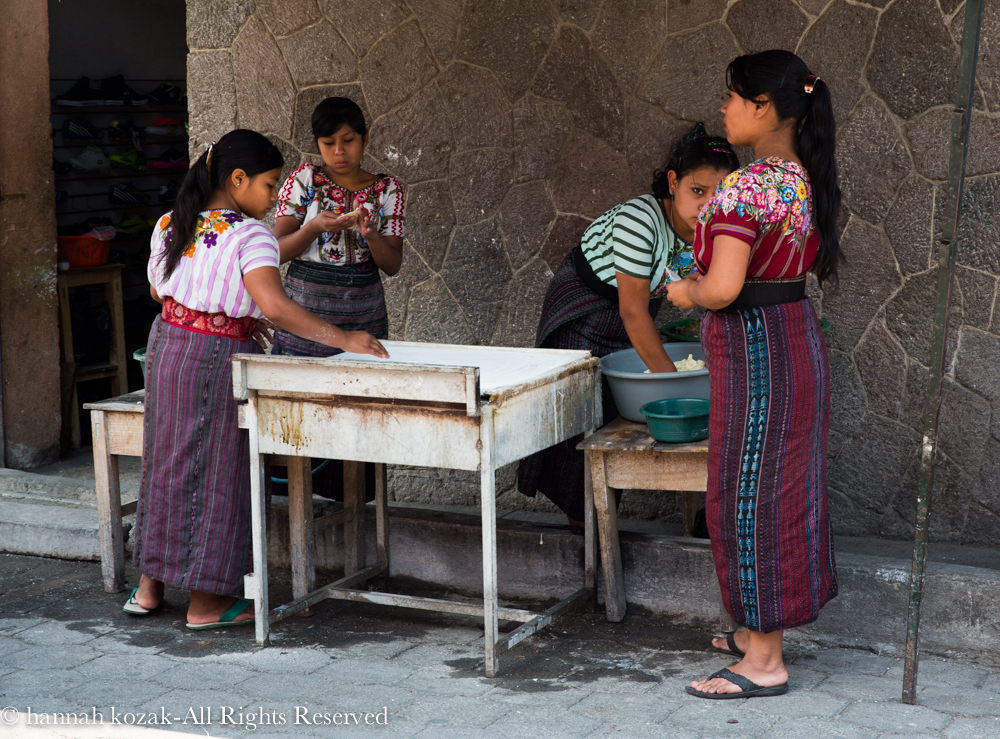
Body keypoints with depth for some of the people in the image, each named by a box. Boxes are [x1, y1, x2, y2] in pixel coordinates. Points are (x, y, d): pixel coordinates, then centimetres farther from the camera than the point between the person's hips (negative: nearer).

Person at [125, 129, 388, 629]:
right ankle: (206, 601, 12)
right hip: (218, 359, -7)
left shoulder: (170, 225, 5)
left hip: (167, 345, 8)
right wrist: (343, 339, -30)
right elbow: (275, 305, -32)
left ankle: (149, 585, 27)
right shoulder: (249, 236, -19)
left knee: (167, 463, 18)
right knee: (216, 473, 4)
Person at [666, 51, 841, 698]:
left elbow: (723, 287, -29)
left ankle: (764, 662, 7)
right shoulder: (806, 178, 7)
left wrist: (687, 291, -7)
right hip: (798, 336, 10)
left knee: (747, 496, -1)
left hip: (756, 352, -10)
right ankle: (761, 629, 31)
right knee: (780, 488, 17)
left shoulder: (745, 189, -21)